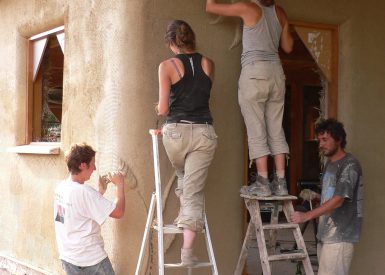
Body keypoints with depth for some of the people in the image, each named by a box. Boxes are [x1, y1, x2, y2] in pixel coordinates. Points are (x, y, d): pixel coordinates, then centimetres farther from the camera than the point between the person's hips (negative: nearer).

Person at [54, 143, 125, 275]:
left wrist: (101, 191, 13)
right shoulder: (84, 192, -22)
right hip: (90, 260, -8)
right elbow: (118, 212, -20)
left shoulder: (61, 187, 3)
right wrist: (120, 185, -9)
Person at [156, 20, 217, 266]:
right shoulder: (208, 64, 7)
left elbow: (164, 109, -3)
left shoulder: (167, 66, -4)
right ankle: (187, 250, -4)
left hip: (176, 132, -1)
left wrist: (160, 108, 19)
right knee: (195, 191, 1)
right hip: (204, 133, 1)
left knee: (183, 177, 31)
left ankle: (184, 216, 34)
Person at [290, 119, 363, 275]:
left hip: (340, 235, -8)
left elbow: (338, 200, -21)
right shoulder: (329, 164, 15)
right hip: (325, 232, 8)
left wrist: (306, 216, -24)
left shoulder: (350, 165, -13)